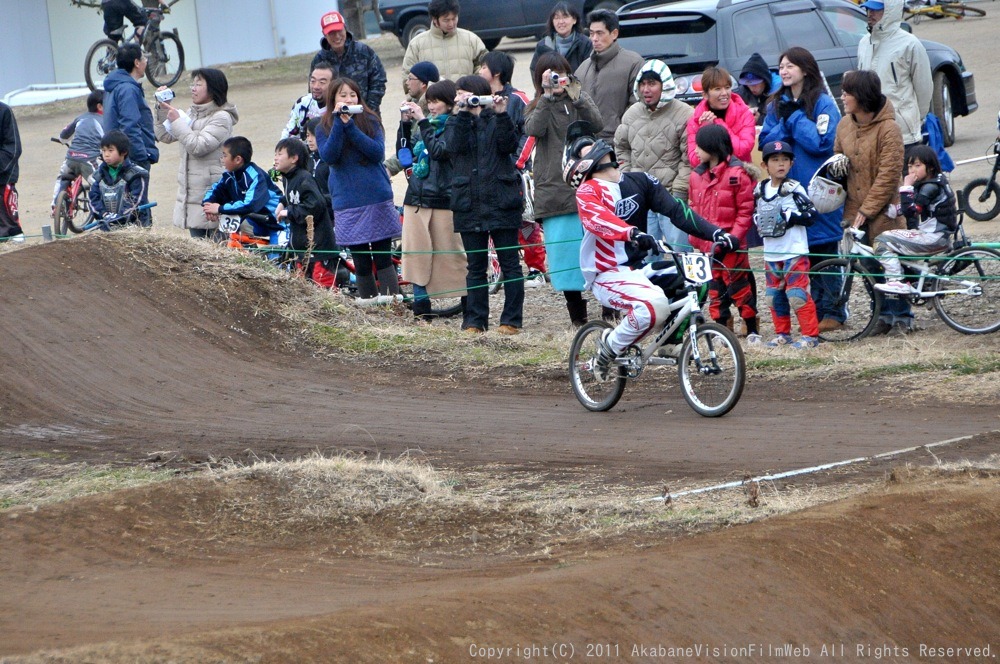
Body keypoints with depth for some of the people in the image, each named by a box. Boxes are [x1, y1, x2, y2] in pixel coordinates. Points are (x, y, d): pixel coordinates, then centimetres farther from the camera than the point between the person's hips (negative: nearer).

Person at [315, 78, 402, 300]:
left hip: (378, 199, -1)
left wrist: (350, 126, -15)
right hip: (348, 204, 1)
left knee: (383, 258, -5)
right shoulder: (324, 129, 6)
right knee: (361, 263, 4)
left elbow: (378, 153, -10)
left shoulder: (371, 122, 4)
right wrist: (339, 123, -15)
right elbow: (328, 156, -10)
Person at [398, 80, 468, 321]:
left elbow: (439, 151, -20)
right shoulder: (427, 125, 15)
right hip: (417, 198, 6)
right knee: (417, 254, 3)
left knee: (450, 255, -4)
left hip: (443, 200, -6)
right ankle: (421, 307, 7)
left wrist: (422, 122, -17)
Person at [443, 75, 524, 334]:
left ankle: (512, 320, 3)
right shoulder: (455, 123, 12)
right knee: (475, 266, 6)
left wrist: (501, 115, -22)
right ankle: (475, 320, 9)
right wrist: (463, 113, -16)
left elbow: (509, 145, -11)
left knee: (509, 263, 0)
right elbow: (453, 145, -8)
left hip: (501, 202, -3)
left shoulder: (495, 121, 5)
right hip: (469, 204, 3)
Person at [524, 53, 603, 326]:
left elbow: (596, 124, -6)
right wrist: (547, 96, -16)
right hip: (554, 188, 0)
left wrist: (576, 96, -16)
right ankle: (577, 314, 7)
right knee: (566, 251, 0)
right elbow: (534, 129, -11)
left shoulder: (580, 100, 13)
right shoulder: (539, 107, 10)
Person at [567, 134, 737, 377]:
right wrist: (633, 233, -48)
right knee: (654, 305, -31)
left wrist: (716, 233, -14)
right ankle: (610, 347, -7)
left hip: (638, 267, 7)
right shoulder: (587, 191, -9)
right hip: (607, 275, -7)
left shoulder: (640, 182, 8)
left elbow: (676, 210, -1)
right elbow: (599, 220, -30)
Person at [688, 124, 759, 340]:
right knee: (714, 288, 9)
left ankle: (752, 331, 6)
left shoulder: (736, 173, -10)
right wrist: (695, 235, 5)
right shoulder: (698, 175, 9)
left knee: (738, 284, -2)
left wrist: (734, 236, -16)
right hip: (706, 244, 6)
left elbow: (746, 209, -10)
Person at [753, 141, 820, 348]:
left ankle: (811, 335, -6)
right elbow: (756, 212, 22)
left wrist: (791, 217, -19)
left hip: (794, 252, -6)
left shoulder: (794, 189, -8)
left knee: (797, 294, -10)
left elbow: (811, 214, -10)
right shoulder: (760, 189, 8)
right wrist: (759, 222, 2)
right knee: (774, 295, 12)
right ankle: (782, 334, 23)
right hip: (771, 253, 6)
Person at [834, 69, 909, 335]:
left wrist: (867, 210, -15)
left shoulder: (888, 129, -15)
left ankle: (902, 317, 11)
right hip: (855, 209, 6)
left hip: (881, 211, -6)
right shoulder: (845, 124, 4)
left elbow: (888, 175, -15)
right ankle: (884, 315, 19)